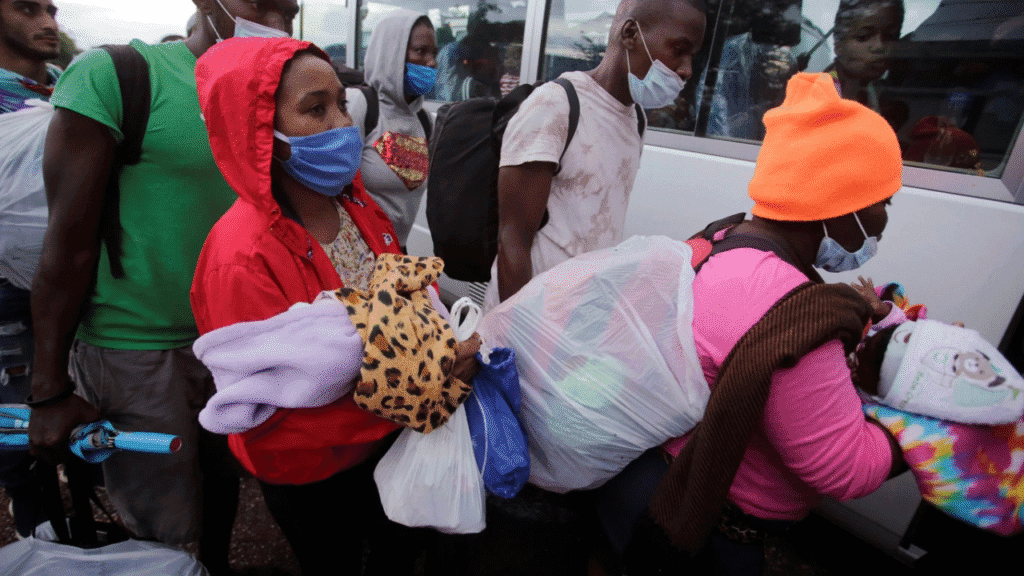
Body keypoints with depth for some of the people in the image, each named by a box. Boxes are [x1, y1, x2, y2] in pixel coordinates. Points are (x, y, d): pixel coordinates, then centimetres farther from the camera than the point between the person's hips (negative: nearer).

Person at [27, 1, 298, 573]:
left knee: (224, 475, 22)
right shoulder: (114, 74, -13)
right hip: (138, 350, -5)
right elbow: (71, 239, -14)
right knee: (165, 529, 10)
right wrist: (51, 390, -9)